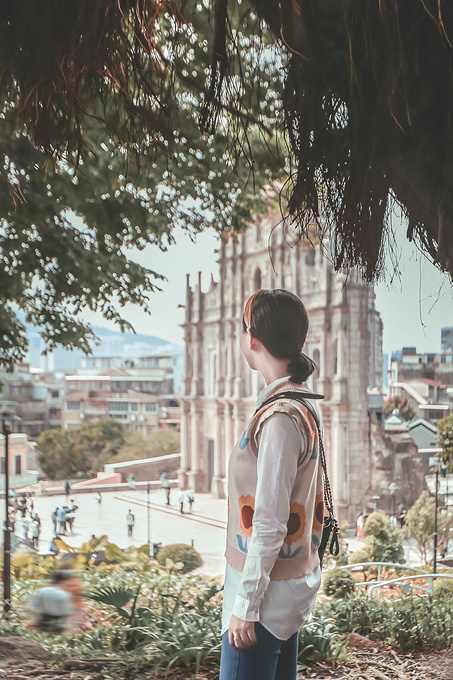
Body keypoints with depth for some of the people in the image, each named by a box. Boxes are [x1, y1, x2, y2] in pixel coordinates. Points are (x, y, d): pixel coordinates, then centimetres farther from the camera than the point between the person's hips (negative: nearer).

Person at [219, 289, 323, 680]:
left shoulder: (280, 418, -21)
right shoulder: (302, 405, 8)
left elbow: (269, 524, -22)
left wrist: (244, 606, -17)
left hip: (270, 589, -9)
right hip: (294, 580, 9)